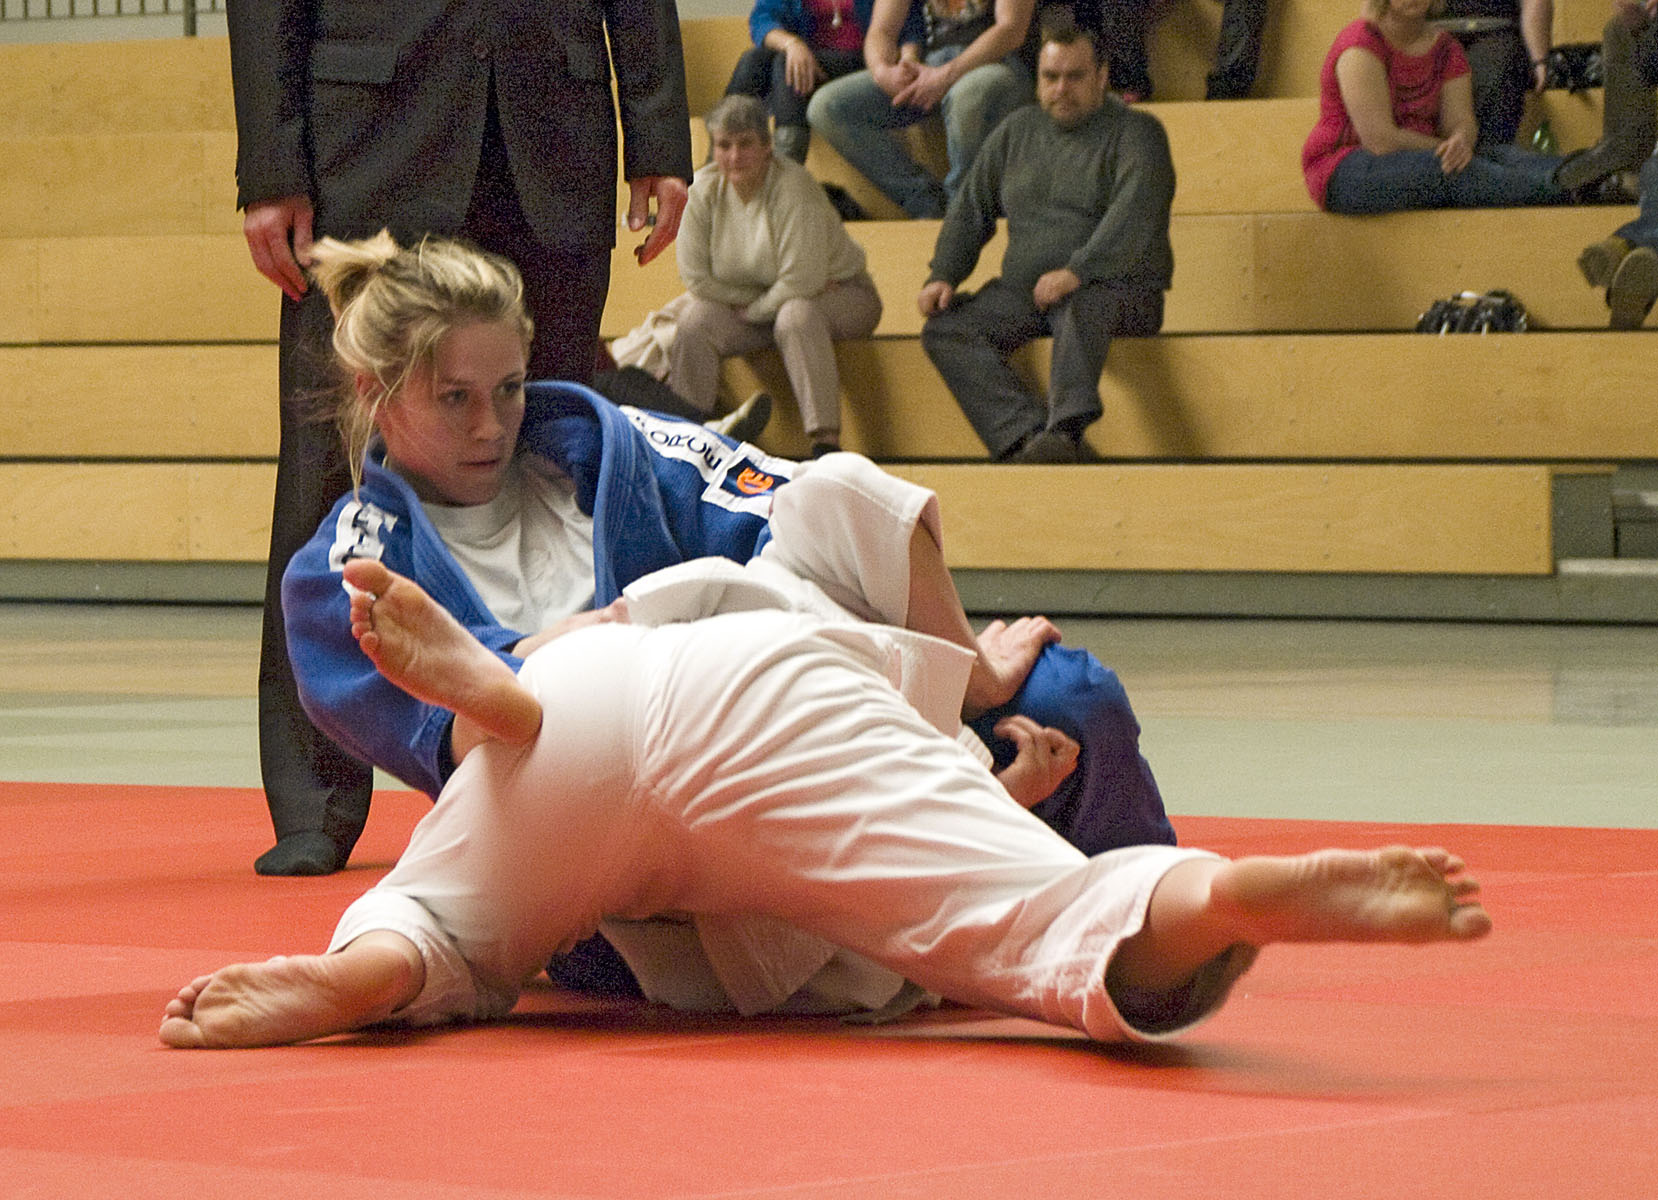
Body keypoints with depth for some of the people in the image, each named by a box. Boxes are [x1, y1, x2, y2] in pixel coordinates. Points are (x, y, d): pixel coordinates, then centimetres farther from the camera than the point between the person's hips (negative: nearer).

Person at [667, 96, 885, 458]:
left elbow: (801, 282, -26)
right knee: (694, 321, -21)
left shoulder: (794, 187, -24)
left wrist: (752, 310, -15)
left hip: (839, 296, -5)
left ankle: (826, 440, -42)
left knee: (796, 315, -38)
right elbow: (697, 278, -8)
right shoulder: (703, 190, -9)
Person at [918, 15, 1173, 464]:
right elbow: (971, 211, 23)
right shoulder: (1016, 133, 20)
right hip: (1023, 289, 6)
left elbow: (1133, 218, -16)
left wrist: (1077, 272, -30)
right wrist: (942, 276, 5)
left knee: (1081, 309, -40)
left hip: (1117, 287, -6)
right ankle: (1026, 436, -38)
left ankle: (1064, 431, -61)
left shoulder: (1135, 133, 1)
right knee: (944, 330, -19)